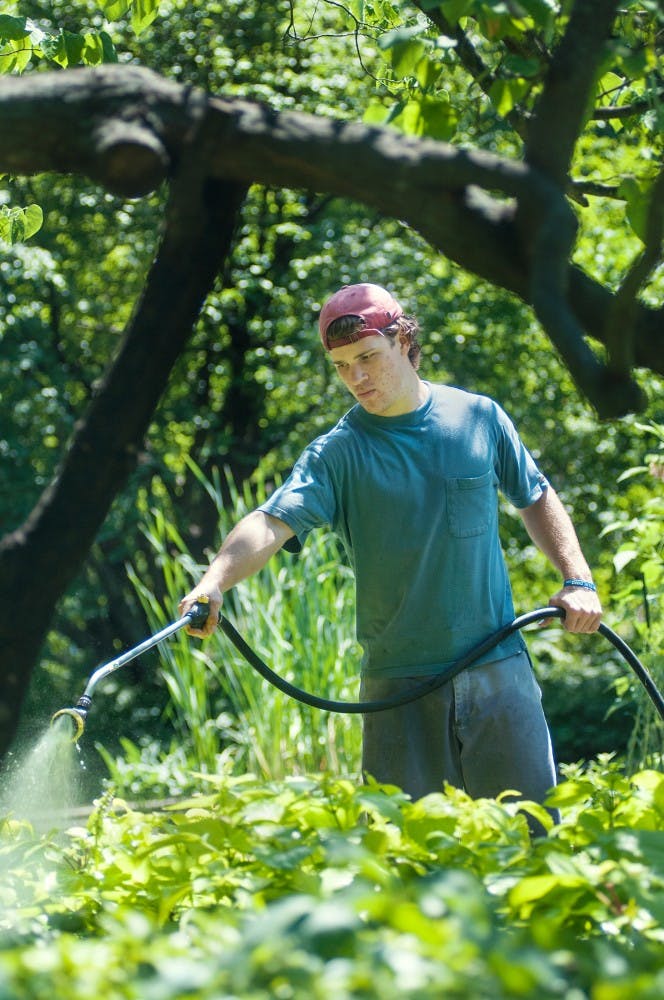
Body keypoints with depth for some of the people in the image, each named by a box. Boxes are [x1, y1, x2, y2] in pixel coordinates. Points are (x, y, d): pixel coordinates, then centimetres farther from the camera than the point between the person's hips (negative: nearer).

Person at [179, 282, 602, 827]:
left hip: (498, 668, 1)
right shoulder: (338, 453, -5)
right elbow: (274, 521, -21)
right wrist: (215, 582, -39)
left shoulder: (479, 417, 4)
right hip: (399, 681, -1)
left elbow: (536, 498, 19)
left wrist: (577, 579, 7)